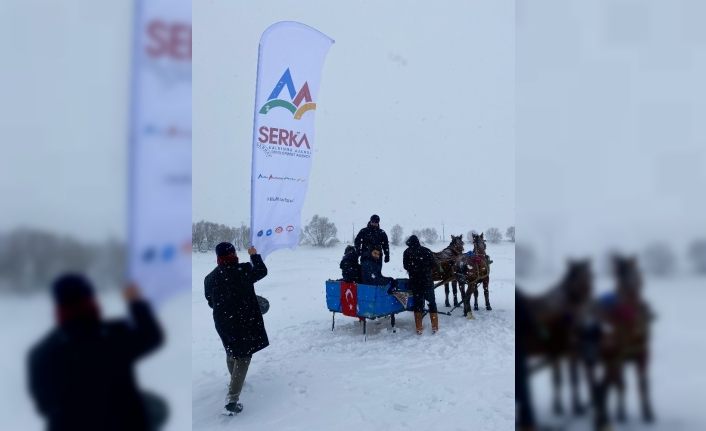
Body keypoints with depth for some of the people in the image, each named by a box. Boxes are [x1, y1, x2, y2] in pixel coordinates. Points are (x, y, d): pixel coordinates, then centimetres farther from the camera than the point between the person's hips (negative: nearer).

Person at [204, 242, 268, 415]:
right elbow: (262, 271, 4)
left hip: (222, 323, 5)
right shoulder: (244, 270, -14)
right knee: (243, 356, 2)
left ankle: (235, 382, 49)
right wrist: (254, 255, 19)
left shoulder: (210, 278, -3)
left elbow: (211, 302, 7)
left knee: (232, 352, 26)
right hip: (245, 321, -4)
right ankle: (232, 398, -10)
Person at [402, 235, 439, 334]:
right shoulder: (427, 251, 0)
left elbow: (405, 266, 0)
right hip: (427, 280, 0)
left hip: (414, 281, 0)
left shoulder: (407, 252, -2)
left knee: (418, 303, 8)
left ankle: (419, 328, 8)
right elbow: (433, 265, 0)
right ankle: (435, 327, 9)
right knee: (432, 303, 10)